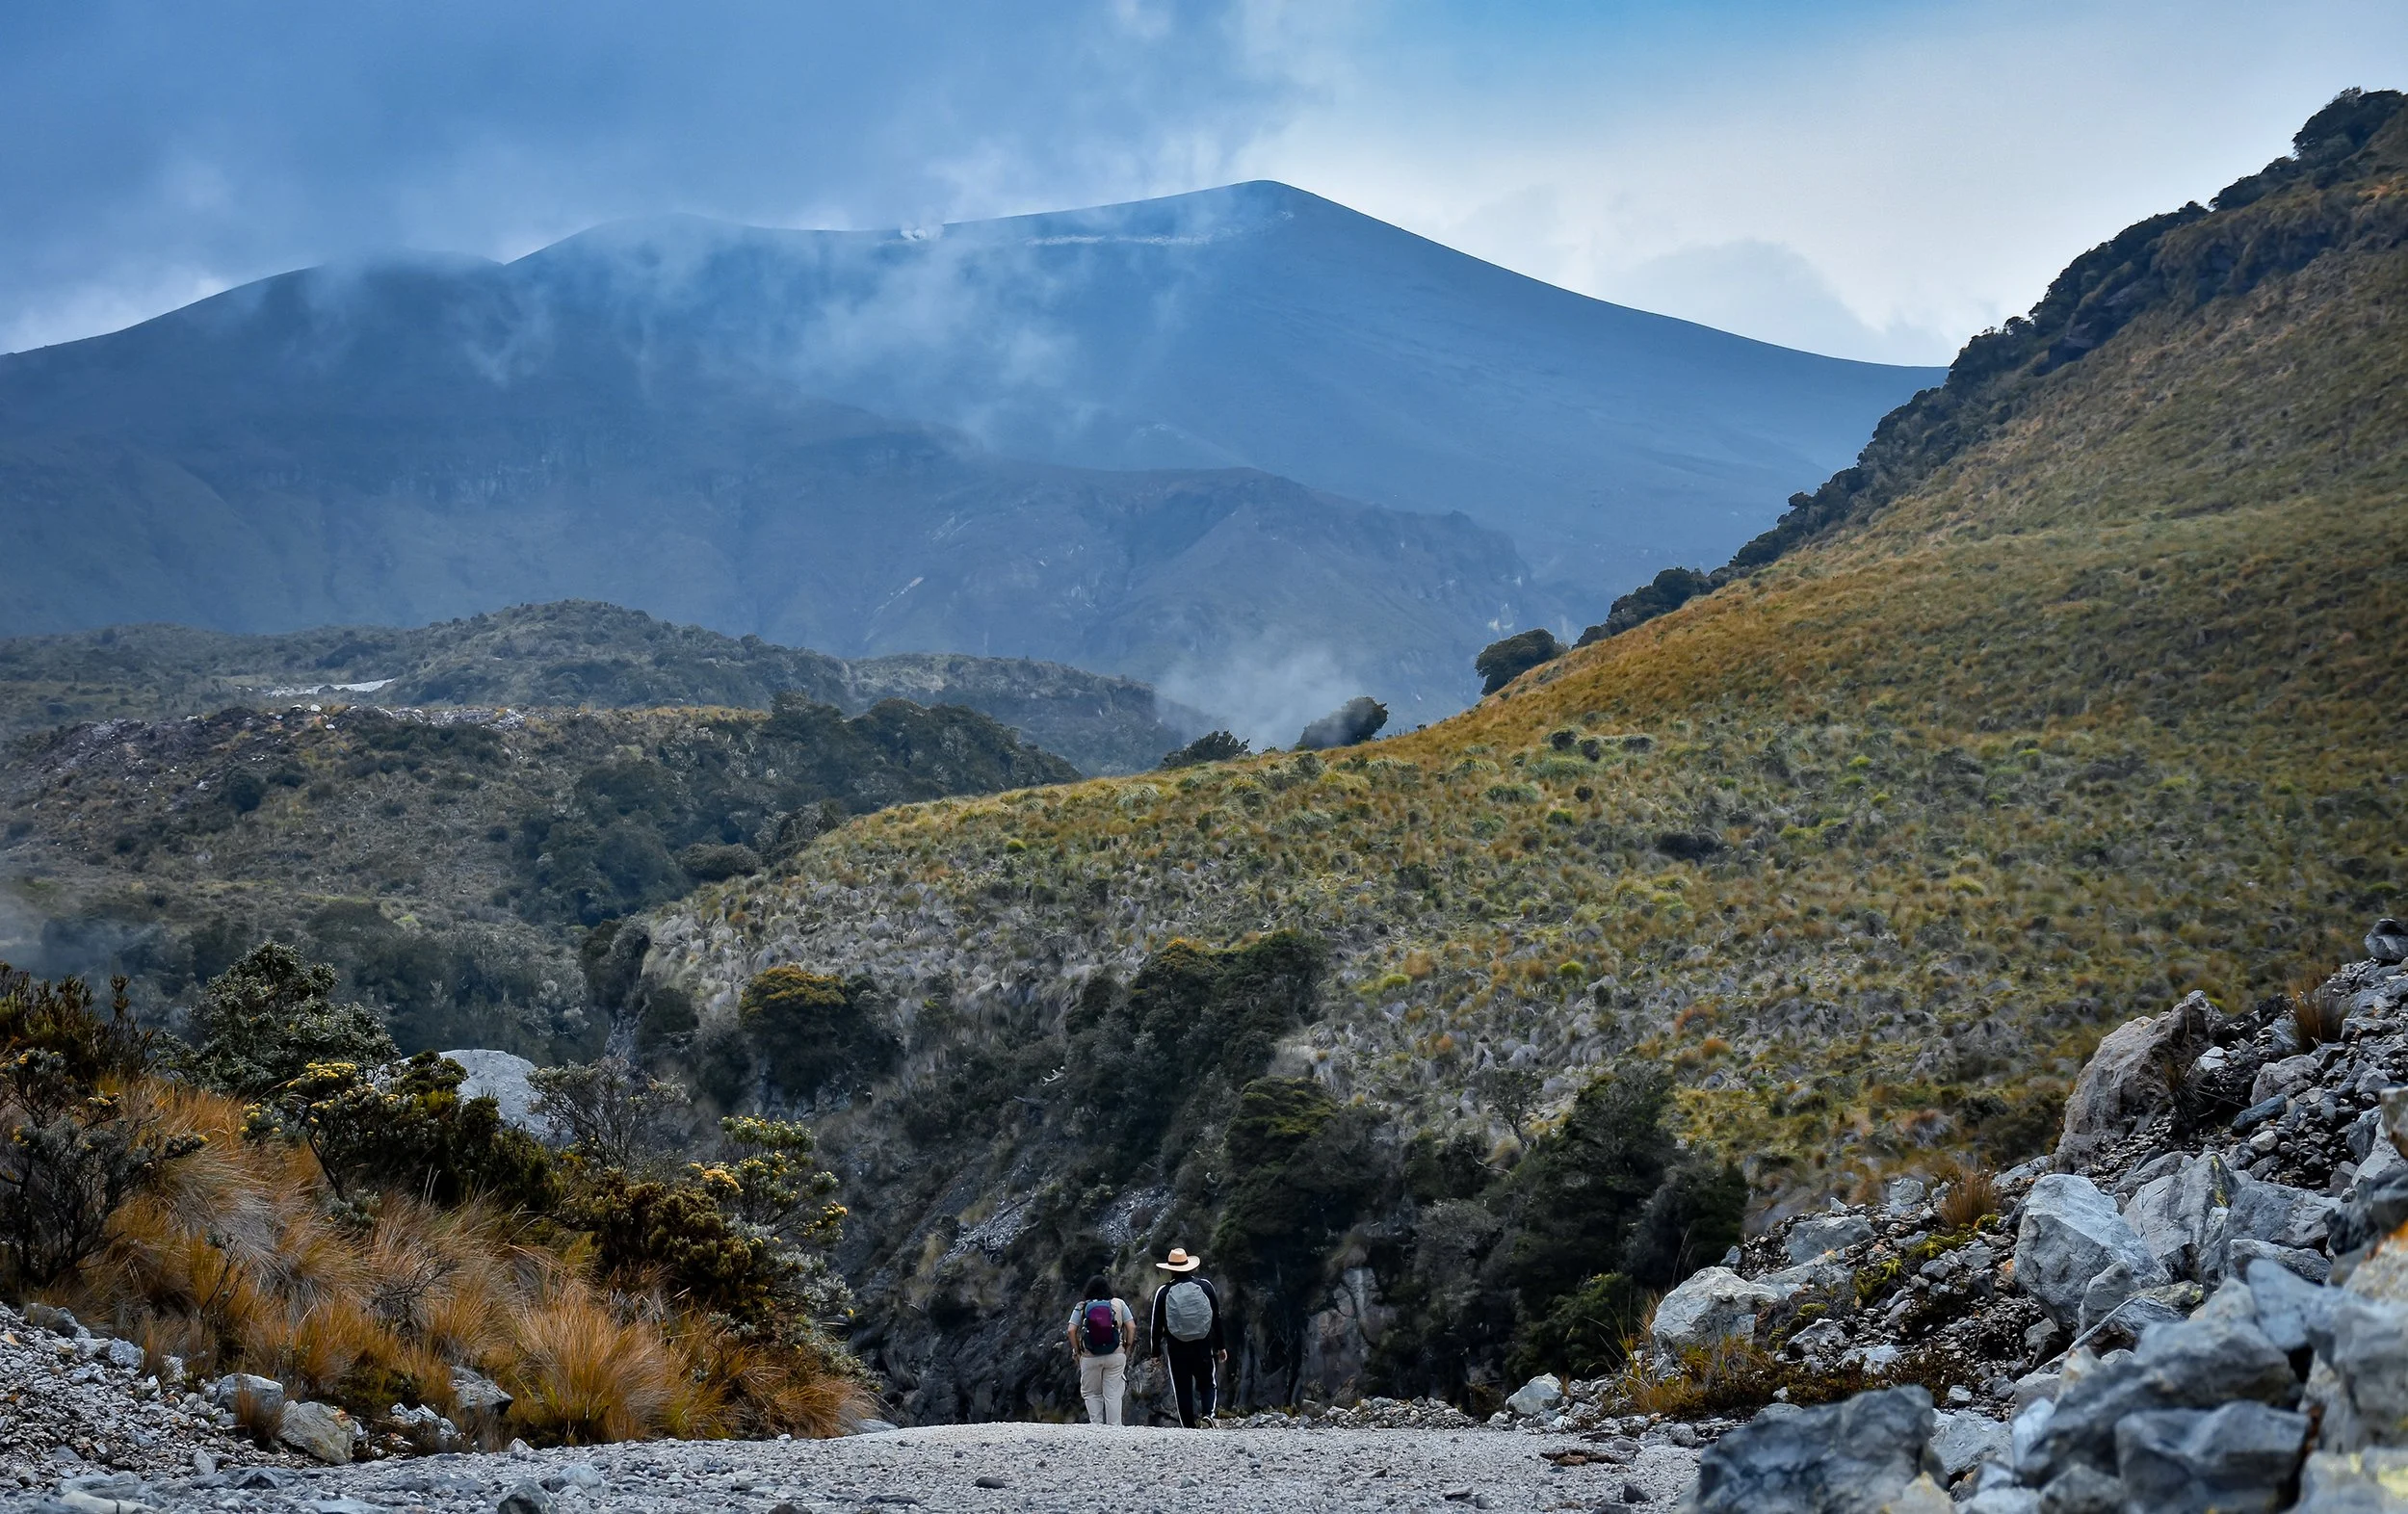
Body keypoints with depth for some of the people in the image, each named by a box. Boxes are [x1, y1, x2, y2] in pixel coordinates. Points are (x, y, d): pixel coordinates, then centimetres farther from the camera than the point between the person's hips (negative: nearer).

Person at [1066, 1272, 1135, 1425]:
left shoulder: (1082, 1307, -1)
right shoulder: (1118, 1304, 0)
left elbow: (1071, 1331, -7)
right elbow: (1131, 1327, -3)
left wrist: (1077, 1352, 3)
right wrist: (1127, 1348, 8)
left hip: (1090, 1357, 0)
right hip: (1116, 1356, 0)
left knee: (1091, 1393, 15)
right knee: (1113, 1394, 6)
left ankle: (1096, 1424, 9)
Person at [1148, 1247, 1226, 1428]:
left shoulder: (1163, 1292, -5)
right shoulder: (1206, 1287, 0)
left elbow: (1157, 1325, -1)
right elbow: (1217, 1319, 5)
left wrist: (1156, 1351, 10)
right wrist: (1221, 1346, 14)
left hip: (1177, 1348, -1)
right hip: (1204, 1346, 1)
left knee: (1182, 1389, 6)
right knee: (1207, 1383, 15)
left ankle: (1189, 1426, 4)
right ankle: (1207, 1412, -10)